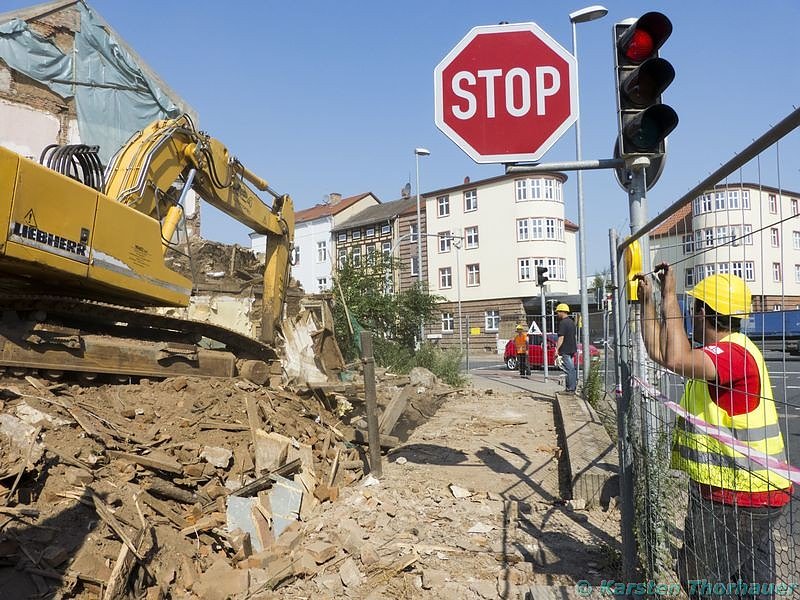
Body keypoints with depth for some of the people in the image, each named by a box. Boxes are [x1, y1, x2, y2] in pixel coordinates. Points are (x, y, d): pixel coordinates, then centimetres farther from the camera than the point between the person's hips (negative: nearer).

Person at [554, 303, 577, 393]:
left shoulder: (563, 323, -14)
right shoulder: (571, 322, 16)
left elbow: (561, 337, -20)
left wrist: (557, 349, -21)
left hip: (565, 350, -9)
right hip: (572, 349, 9)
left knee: (569, 369, -8)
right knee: (572, 369, 13)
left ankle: (570, 389, -7)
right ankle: (573, 387, 18)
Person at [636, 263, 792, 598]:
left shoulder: (735, 352, -22)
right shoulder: (718, 352, 11)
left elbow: (676, 360, -39)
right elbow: (658, 351, 13)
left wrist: (670, 296, -29)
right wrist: (647, 300, 12)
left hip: (740, 497, -11)